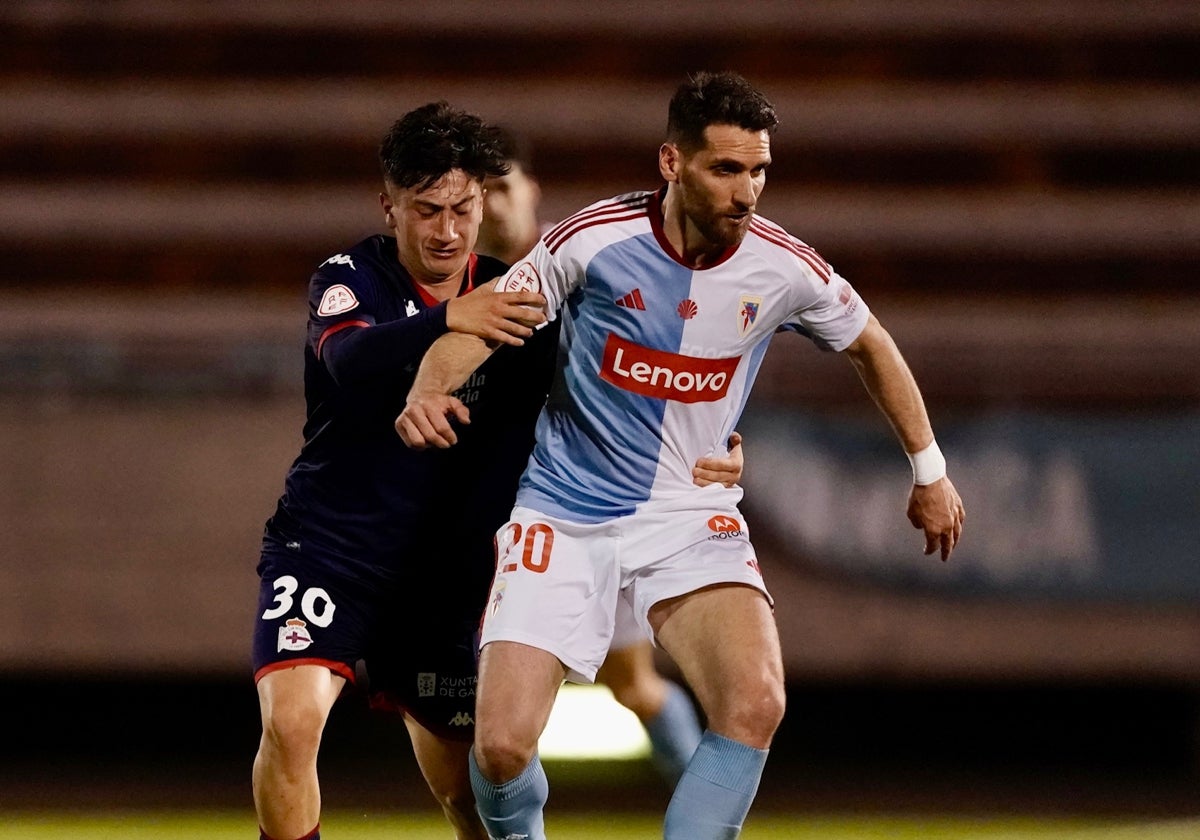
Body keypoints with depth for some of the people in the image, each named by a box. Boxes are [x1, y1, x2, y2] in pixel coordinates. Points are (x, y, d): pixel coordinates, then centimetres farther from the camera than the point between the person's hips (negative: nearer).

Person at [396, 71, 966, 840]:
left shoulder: (784, 267, -7)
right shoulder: (594, 240, -14)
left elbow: (871, 345, 12)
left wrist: (929, 469, 19)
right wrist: (428, 390, -28)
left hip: (691, 517, 2)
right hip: (564, 512, -2)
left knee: (756, 705, -25)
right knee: (503, 743, -14)